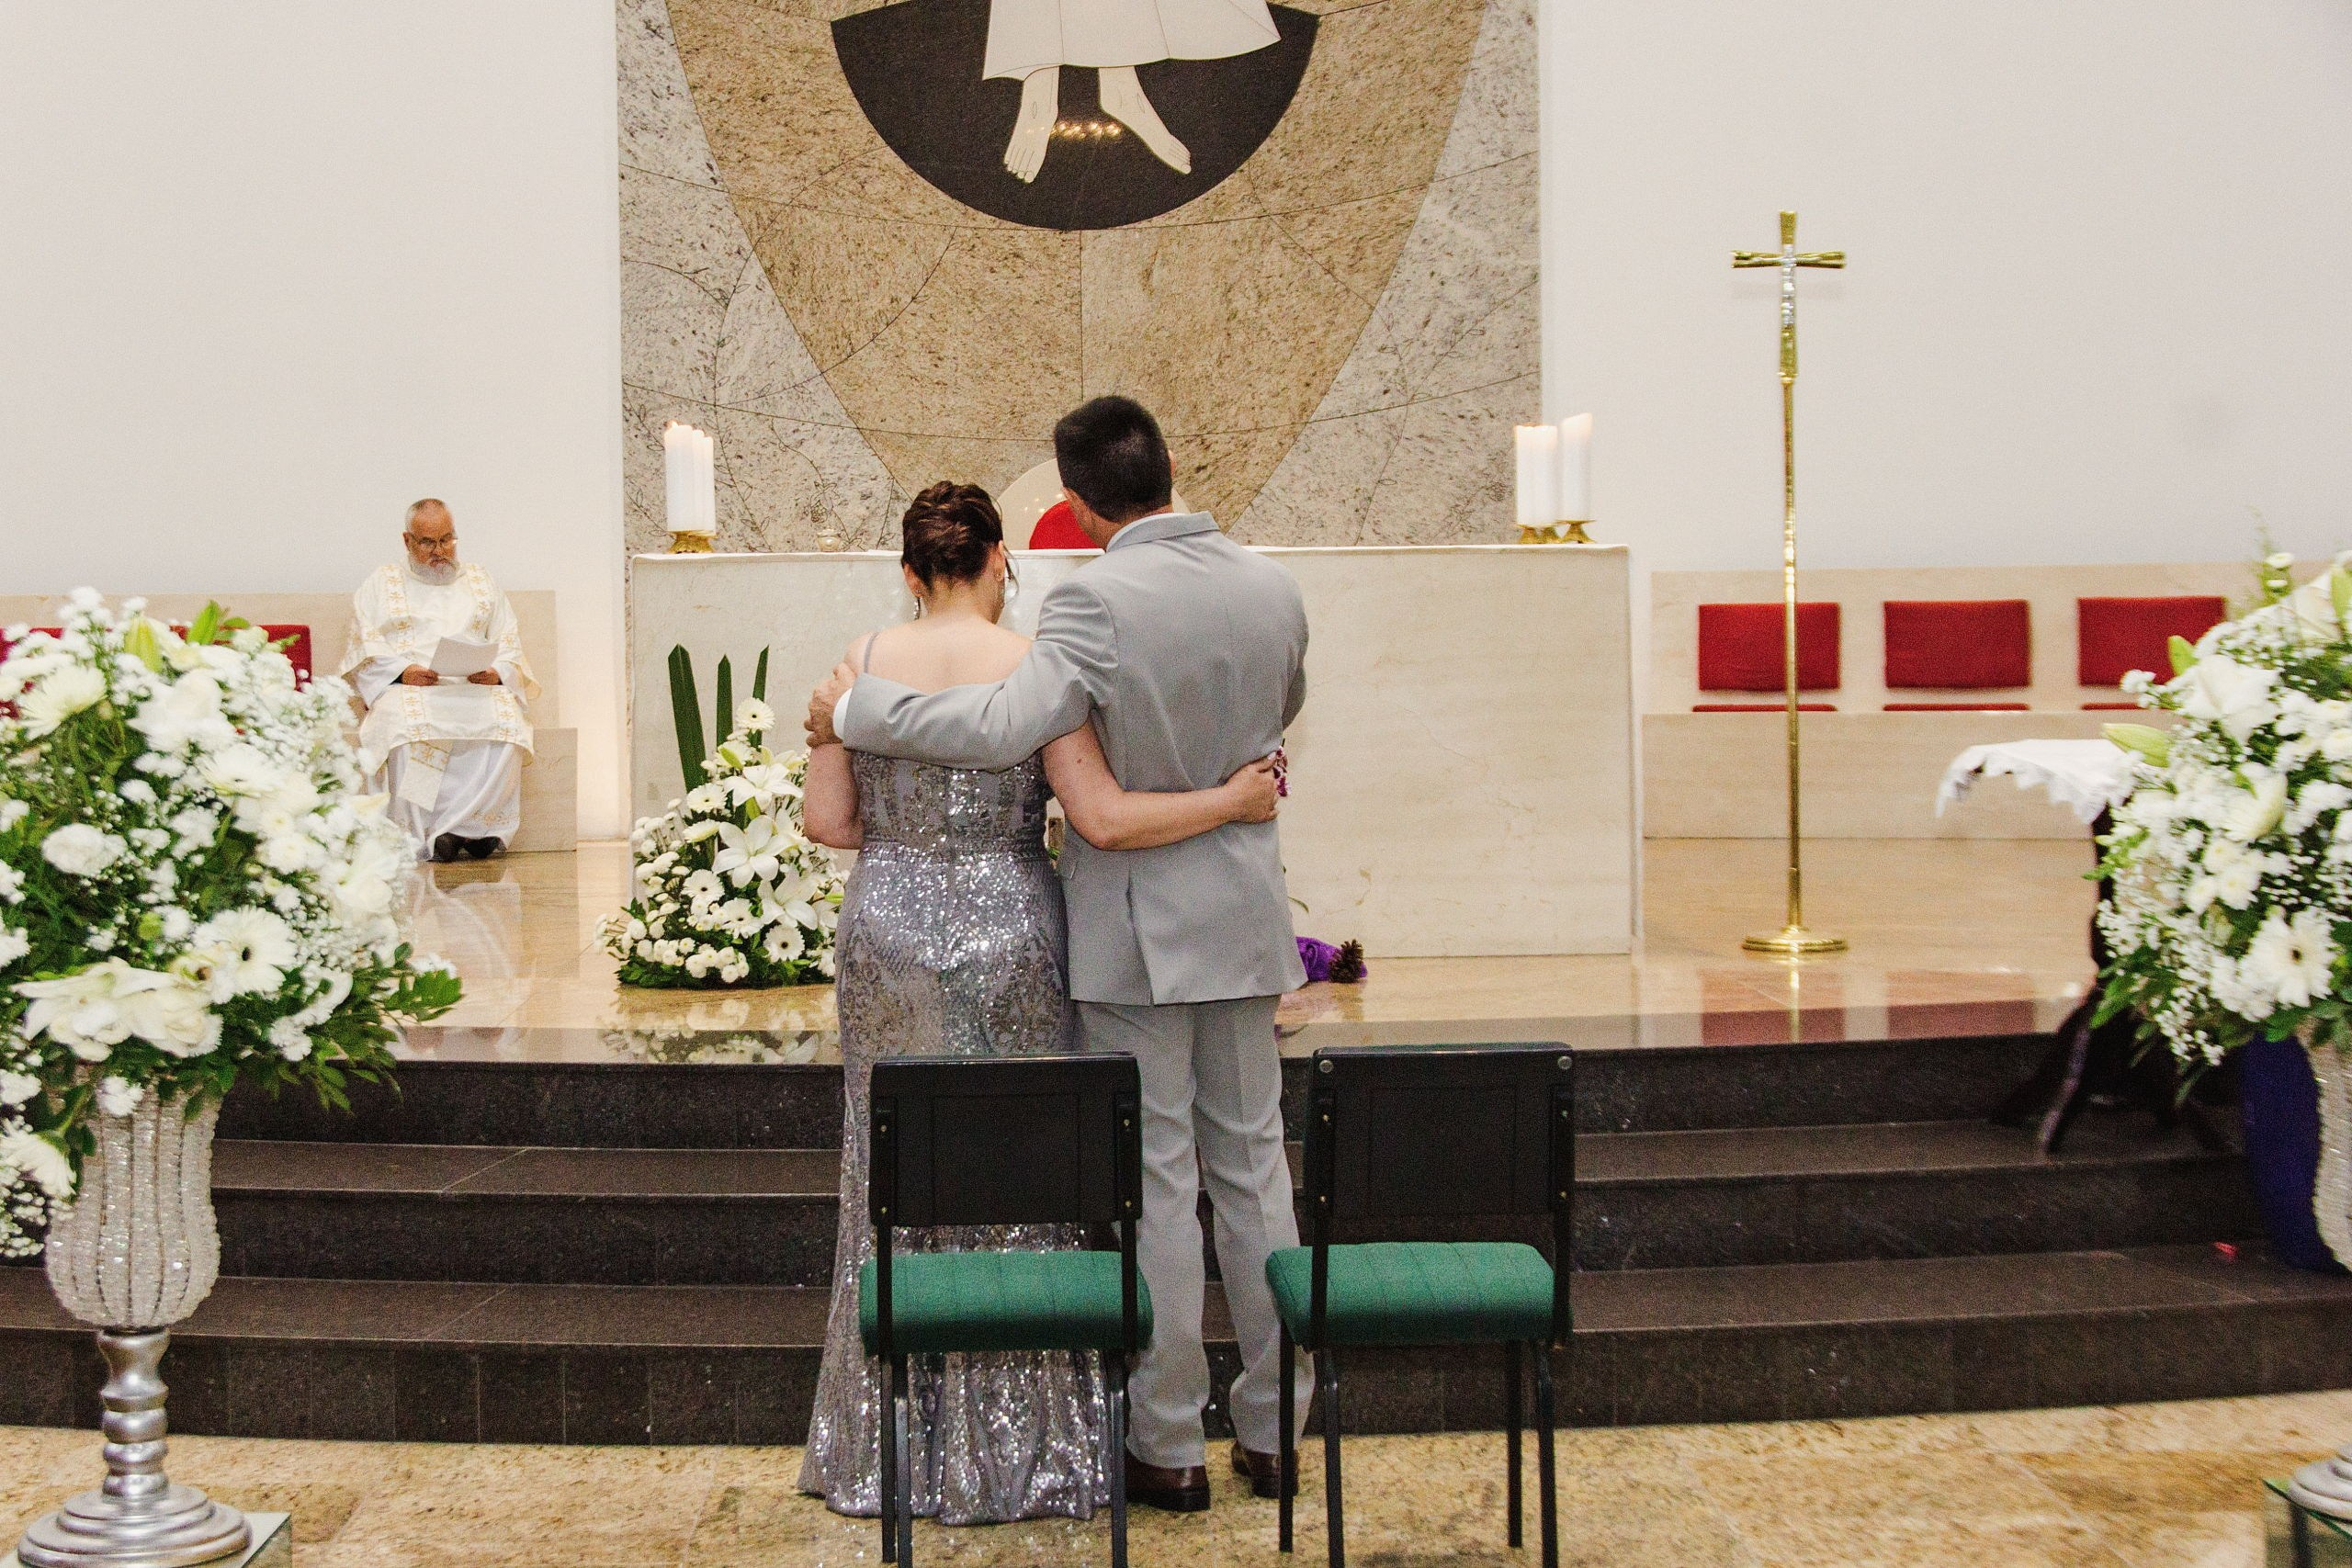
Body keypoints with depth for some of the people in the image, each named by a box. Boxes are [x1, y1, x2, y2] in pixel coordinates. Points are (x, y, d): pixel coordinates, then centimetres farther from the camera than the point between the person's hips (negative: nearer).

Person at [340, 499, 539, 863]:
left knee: (505, 720, -34)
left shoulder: (479, 582, 26)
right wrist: (403, 671, -12)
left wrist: (496, 673, -5)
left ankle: (448, 828, -31)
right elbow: (363, 648, 7)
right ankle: (424, 840, -35)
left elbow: (510, 645, 18)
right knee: (407, 724, -39)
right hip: (407, 690, -2)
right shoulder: (382, 583, 19)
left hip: (475, 689, 2)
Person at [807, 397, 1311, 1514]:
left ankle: (1169, 1448, 13)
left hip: (1136, 924, -5)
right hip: (1243, 907, 5)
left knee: (1156, 1177, 3)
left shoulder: (1099, 601, -19)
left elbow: (1003, 728, -30)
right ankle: (1272, 1429, 23)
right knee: (1252, 1161, 13)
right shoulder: (1273, 591, 1)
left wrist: (852, 709, -18)